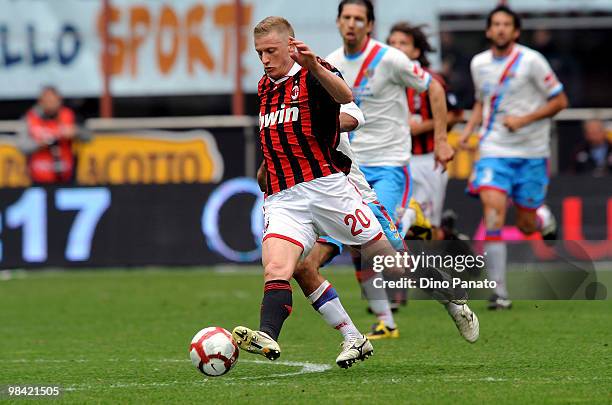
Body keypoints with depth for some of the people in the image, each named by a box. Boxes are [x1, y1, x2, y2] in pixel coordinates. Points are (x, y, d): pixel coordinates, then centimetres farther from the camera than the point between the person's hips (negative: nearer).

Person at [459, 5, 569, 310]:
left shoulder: (531, 61, -8)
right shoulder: (479, 63, 6)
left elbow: (559, 101, -4)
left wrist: (524, 119, -15)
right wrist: (469, 129, 6)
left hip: (531, 152, -2)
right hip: (493, 150, 2)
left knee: (526, 225, 3)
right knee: (493, 213, -18)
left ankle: (544, 218, 44)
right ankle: (499, 292, -16)